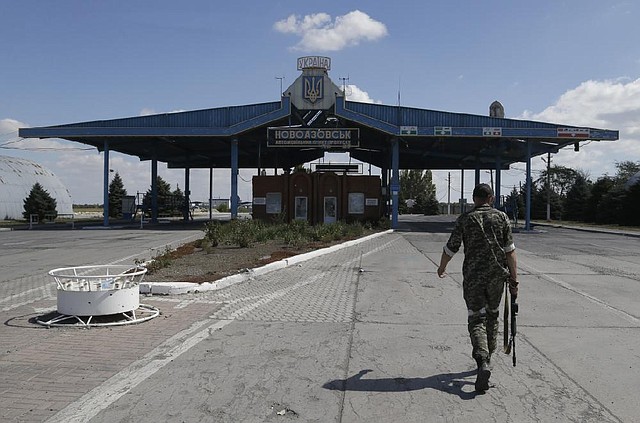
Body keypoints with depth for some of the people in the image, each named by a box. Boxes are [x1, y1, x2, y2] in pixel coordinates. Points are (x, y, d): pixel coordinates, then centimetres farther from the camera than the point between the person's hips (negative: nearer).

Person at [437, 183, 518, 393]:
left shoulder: (465, 219, -1)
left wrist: (442, 268, 19)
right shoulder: (501, 217, 2)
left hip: (472, 276, -2)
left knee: (476, 320, 0)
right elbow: (510, 251, -2)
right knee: (492, 316, 20)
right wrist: (514, 279, 1)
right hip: (497, 275, 2)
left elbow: (450, 248, 2)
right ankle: (487, 358, 32)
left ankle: (483, 362, -21)